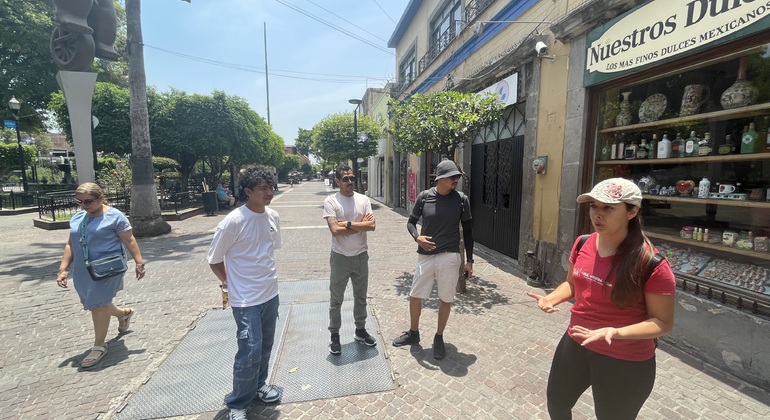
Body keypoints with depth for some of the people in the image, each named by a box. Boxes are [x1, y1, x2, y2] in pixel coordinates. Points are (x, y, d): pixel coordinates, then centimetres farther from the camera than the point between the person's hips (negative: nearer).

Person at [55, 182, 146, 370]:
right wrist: (63, 269, 9)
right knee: (96, 305, 15)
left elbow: (130, 241, -11)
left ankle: (99, 346, 14)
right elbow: (71, 245, 14)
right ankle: (125, 313, 44)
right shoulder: (77, 217, 9)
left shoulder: (114, 216, -11)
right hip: (83, 270, 7)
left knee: (98, 305, -2)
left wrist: (139, 263, -14)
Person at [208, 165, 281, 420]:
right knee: (250, 352, 1)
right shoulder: (233, 221, -20)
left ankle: (259, 384, 43)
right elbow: (214, 259, -8)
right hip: (246, 299, -6)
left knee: (265, 346, 20)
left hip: (271, 294, 6)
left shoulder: (273, 216, -1)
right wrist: (230, 283, 2)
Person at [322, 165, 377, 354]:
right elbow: (335, 230, -22)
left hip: (361, 256, 4)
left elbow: (372, 225, -12)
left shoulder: (364, 199, 0)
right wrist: (361, 224, -16)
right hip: (340, 257, -3)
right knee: (336, 300, 10)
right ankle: (334, 336, 27)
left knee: (361, 297, 18)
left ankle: (360, 330, 36)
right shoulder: (331, 201, -11)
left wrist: (348, 224, -19)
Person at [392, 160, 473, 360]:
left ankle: (439, 338, 32)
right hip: (425, 256, 1)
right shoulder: (424, 197, -5)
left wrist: (469, 261, 2)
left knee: (446, 299, 10)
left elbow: (468, 230, 3)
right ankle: (413, 333, 36)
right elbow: (411, 222, 5)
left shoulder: (461, 199, -4)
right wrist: (417, 237, -17)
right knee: (415, 295, 12)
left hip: (450, 257, -1)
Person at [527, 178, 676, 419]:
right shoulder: (582, 245, -6)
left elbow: (663, 322, -15)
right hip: (575, 344, 5)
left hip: (625, 363, -5)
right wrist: (551, 299, -10)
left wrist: (616, 333, -31)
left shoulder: (651, 263, -23)